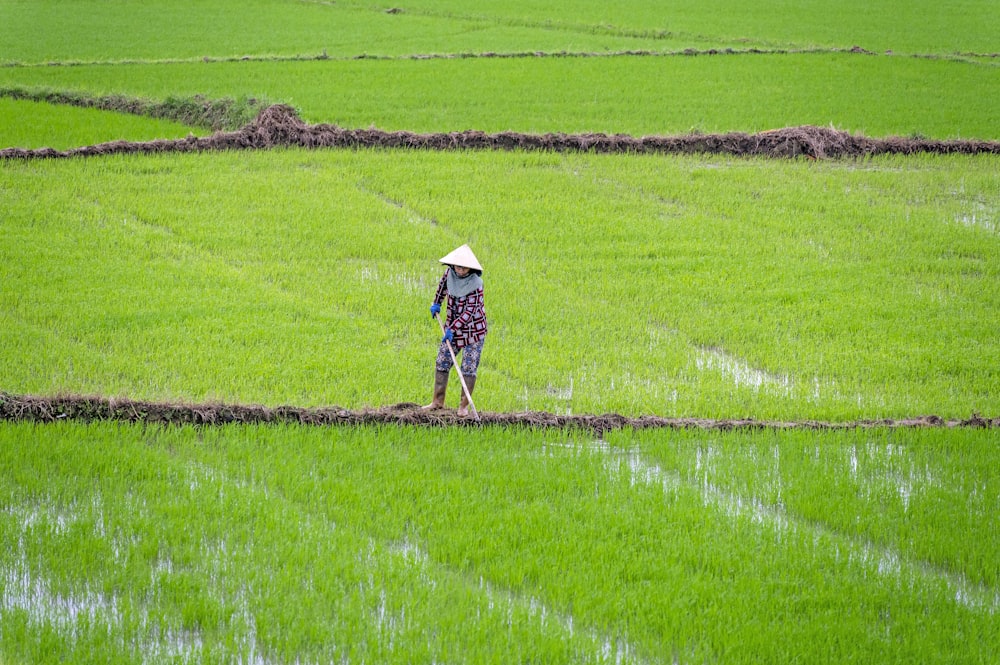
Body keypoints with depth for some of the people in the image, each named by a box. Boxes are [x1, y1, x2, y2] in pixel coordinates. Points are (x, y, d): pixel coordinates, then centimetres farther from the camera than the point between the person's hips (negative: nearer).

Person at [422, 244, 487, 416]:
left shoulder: (475, 284, -24)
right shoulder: (450, 273, -7)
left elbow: (470, 311, -27)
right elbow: (443, 285, 18)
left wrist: (453, 329, -32)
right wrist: (436, 303, 19)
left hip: (474, 330, -6)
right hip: (452, 328, 6)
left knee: (469, 368, -3)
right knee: (442, 363, 8)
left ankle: (464, 406, 4)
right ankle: (438, 401, 17)